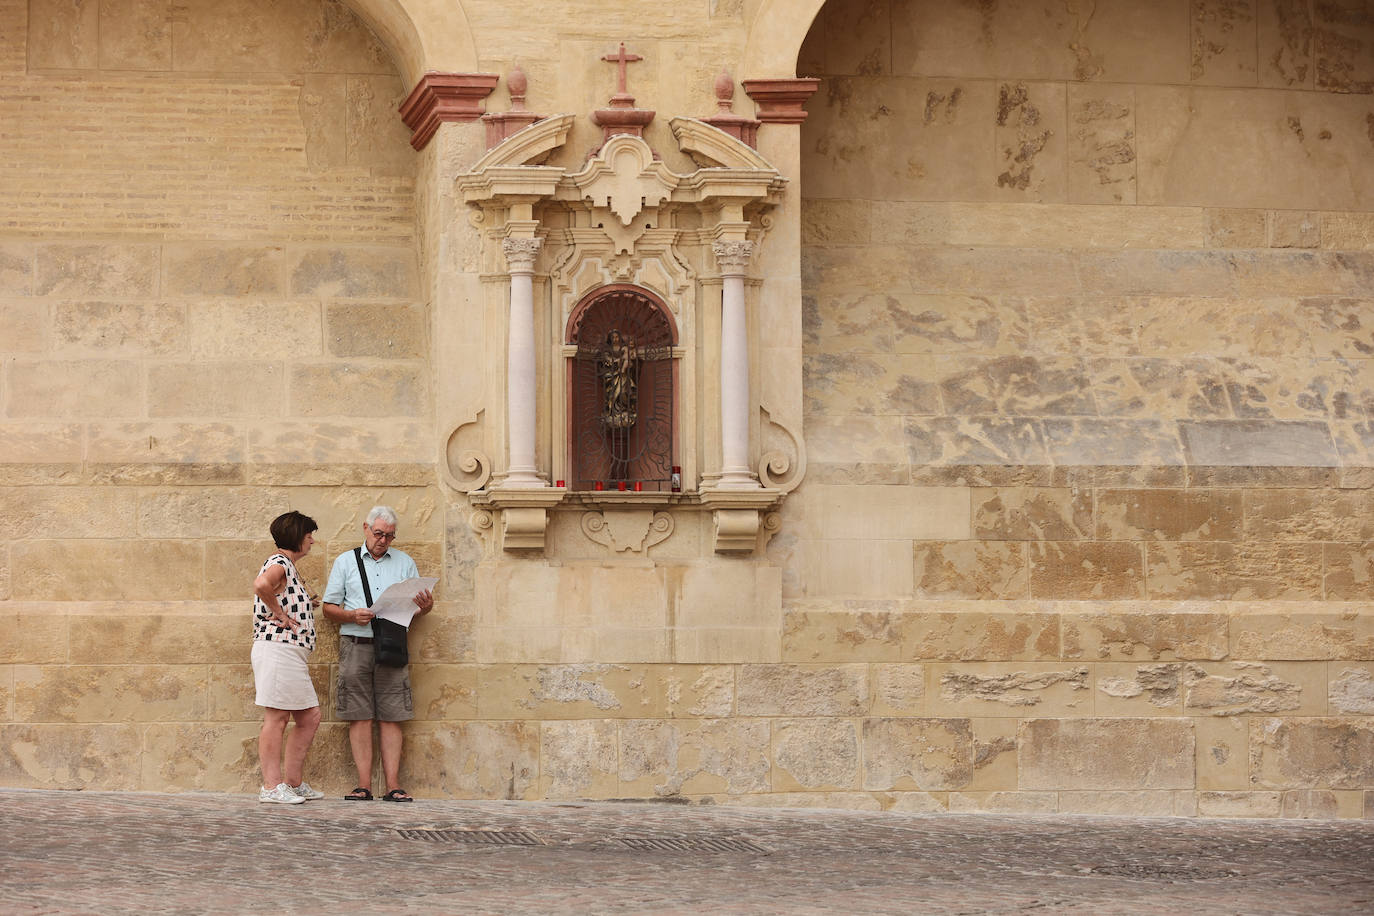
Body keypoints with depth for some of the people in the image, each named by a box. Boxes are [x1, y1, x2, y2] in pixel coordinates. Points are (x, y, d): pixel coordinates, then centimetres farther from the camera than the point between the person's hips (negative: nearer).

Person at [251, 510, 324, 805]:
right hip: (276, 647, -11)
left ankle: (294, 782, 16)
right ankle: (272, 786, -7)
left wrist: (305, 607, 21)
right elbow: (261, 584, -33)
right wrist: (280, 614, -21)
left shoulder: (288, 568, 22)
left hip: (292, 655, 11)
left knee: (310, 717, 11)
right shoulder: (278, 564, -10)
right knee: (276, 718, -8)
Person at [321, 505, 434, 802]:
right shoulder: (346, 562, 12)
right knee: (360, 718, -4)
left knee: (390, 718, -3)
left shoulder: (404, 563, 16)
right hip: (356, 646, -1)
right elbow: (329, 607, 9)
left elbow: (417, 606, 16)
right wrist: (353, 616, -10)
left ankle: (393, 785, -5)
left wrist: (425, 607, -8)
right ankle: (364, 785, -4)